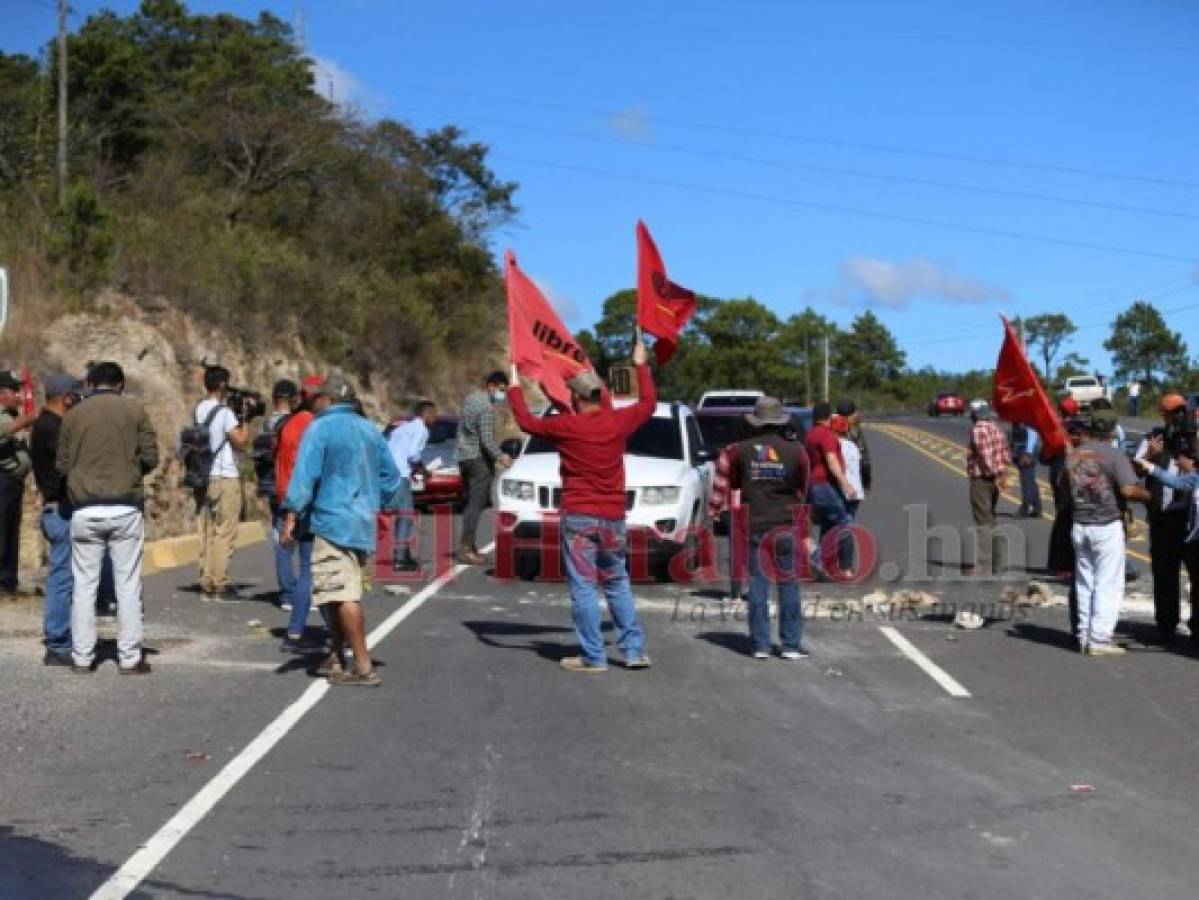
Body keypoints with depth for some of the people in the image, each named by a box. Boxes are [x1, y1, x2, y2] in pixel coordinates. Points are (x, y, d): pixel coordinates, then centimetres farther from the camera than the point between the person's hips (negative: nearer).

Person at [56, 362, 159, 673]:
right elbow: (150, 457, -2)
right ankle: (129, 657, 5)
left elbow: (62, 465, 5)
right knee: (128, 585, 4)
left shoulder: (74, 414, 4)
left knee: (84, 585, 8)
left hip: (85, 509, 1)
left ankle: (82, 657, 10)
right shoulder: (134, 410, 1)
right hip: (125, 507, -1)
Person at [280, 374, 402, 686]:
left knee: (343, 596, -9)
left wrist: (291, 516, -13)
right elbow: (391, 475, 18)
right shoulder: (369, 430, 15)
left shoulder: (320, 429, -7)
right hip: (363, 524, 8)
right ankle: (335, 658, 25)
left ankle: (363, 667, -14)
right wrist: (380, 507, 27)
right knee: (341, 593, 18)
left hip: (332, 522, -8)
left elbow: (305, 475, -14)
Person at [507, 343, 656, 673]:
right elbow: (648, 402, 18)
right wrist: (641, 365, 30)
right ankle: (634, 650, 13)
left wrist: (515, 386, 21)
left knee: (583, 587, -1)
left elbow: (527, 421, 6)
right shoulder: (619, 422, -1)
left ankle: (593, 656, -2)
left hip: (578, 517, -4)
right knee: (617, 584, 15)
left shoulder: (566, 426, -9)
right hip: (613, 517, 4)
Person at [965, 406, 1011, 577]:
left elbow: (985, 453, -23)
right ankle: (996, 563, 23)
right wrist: (1002, 472, 9)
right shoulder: (996, 429, 15)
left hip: (981, 479, -9)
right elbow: (1006, 454, 15)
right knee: (990, 520, 18)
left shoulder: (978, 429, -13)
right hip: (994, 479, 9)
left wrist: (996, 473, -20)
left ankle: (984, 566, -11)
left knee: (983, 522, -9)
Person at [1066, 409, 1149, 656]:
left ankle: (1084, 636, 17)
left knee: (1084, 583, 14)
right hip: (1107, 526, -6)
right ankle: (1100, 639, -3)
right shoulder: (1114, 455, -12)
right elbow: (1129, 490, -21)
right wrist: (1147, 494, -4)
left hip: (1079, 526, 6)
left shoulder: (1073, 454, 6)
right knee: (1109, 584, 0)